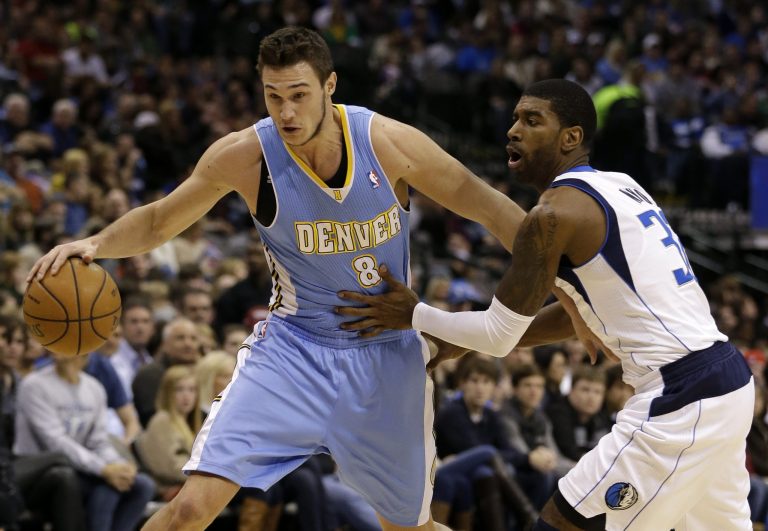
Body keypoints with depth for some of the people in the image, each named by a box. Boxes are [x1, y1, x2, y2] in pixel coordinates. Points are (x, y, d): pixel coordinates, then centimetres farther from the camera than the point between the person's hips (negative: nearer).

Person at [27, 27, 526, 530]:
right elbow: (159, 221, 0)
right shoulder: (244, 156, -15)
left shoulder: (389, 142, -17)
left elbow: (482, 202, -5)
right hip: (292, 350, -1)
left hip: (387, 356, 1)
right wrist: (93, 244, -18)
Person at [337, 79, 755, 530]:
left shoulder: (556, 213, -11)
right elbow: (576, 313, 27)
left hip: (679, 401, -9)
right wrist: (459, 342, 28)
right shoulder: (619, 188, 17)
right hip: (729, 380, 9)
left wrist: (414, 316, 10)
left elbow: (500, 336, -5)